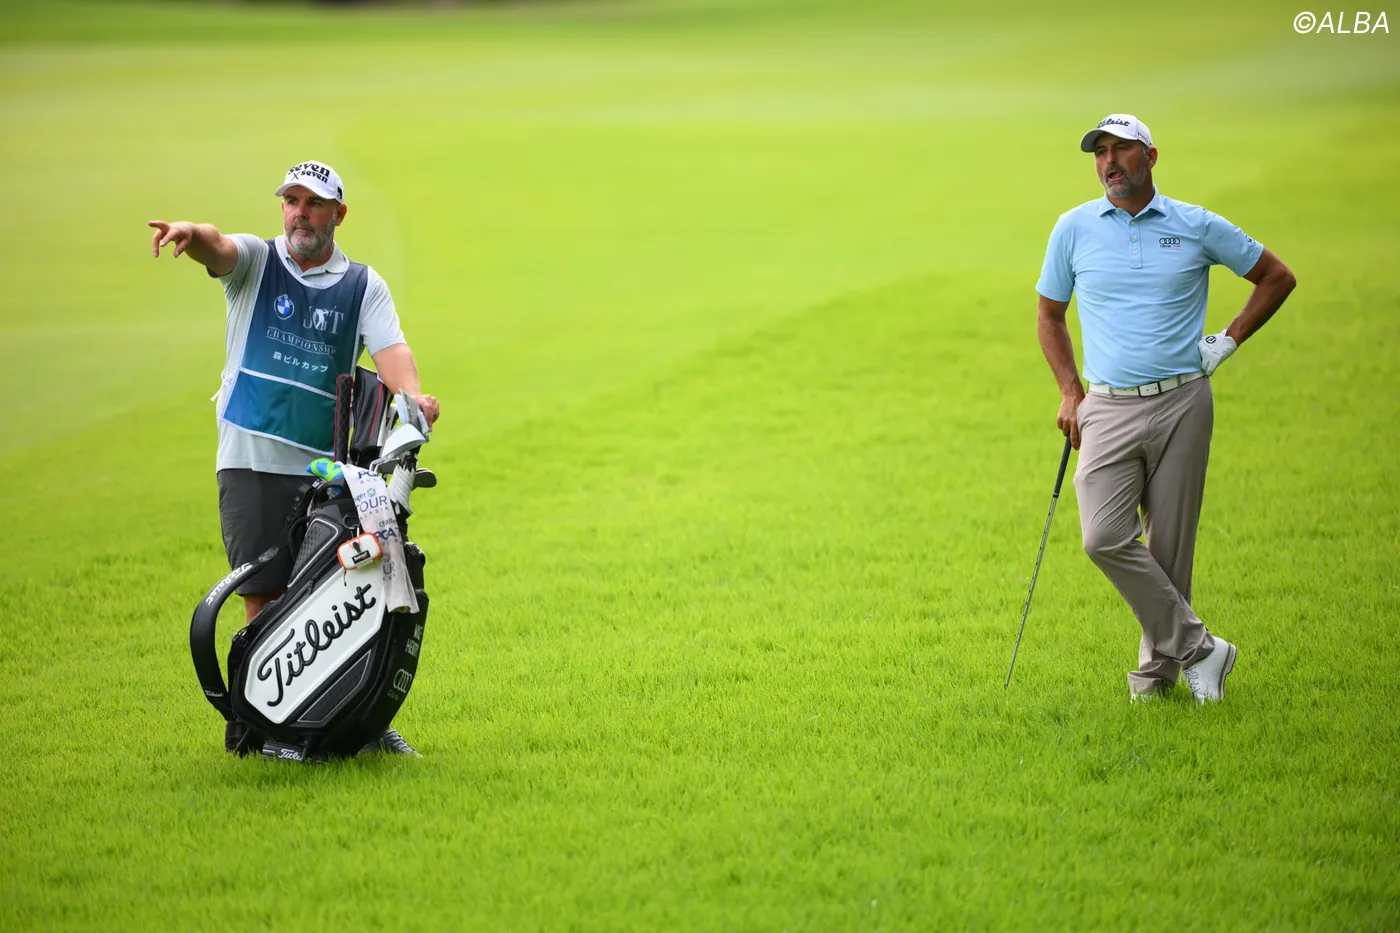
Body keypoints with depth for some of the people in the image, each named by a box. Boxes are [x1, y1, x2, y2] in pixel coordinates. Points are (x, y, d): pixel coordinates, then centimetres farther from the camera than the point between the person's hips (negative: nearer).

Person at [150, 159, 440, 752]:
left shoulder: (363, 285, 13)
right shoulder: (254, 262, 9)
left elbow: (390, 348, -2)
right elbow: (217, 248, -14)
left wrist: (412, 394, -25)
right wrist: (192, 232, -39)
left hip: (327, 468, 1)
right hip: (251, 464, -1)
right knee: (264, 601, -2)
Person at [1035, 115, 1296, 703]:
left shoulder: (1197, 227, 2)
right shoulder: (1074, 229, 5)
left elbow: (1276, 277, 13)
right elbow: (1049, 315, 17)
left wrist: (1230, 341, 5)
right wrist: (1070, 392, 8)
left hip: (1181, 405, -1)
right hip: (1109, 409, 1)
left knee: (1169, 544, 1)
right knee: (1104, 537, -15)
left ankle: (1158, 666, 17)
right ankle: (1197, 648, -5)